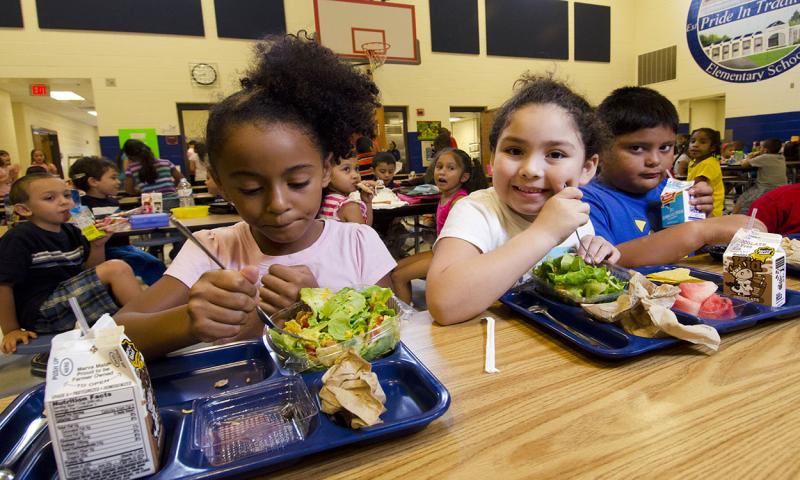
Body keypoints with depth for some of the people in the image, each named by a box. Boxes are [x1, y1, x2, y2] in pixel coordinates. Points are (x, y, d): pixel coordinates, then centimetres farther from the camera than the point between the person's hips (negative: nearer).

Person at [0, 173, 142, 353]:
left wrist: (97, 246, -7)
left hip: (73, 301, 8)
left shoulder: (70, 232, 7)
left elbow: (89, 272, 11)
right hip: (41, 312, -8)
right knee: (116, 269, -22)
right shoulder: (19, 239, -15)